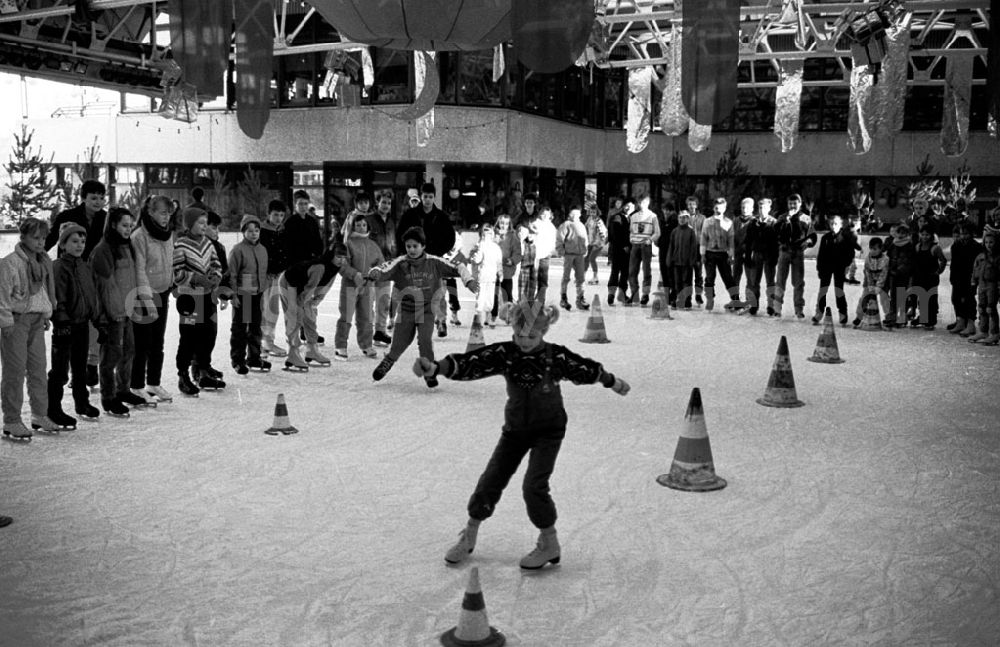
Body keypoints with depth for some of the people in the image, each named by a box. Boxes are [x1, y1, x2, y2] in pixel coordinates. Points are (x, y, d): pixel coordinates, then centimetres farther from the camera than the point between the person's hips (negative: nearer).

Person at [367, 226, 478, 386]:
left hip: (426, 310, 0)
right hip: (406, 311, 0)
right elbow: (384, 270, -25)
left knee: (425, 340, -16)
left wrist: (469, 280, -18)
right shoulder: (400, 263, -11)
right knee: (398, 345, 6)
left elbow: (457, 268, -3)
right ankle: (387, 362, 38)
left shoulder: (434, 262, -8)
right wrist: (375, 273, -47)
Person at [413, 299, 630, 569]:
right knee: (491, 481, 3)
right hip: (515, 428, 3)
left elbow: (588, 369, 0)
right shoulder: (504, 353, -15)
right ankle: (469, 536, 23)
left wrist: (613, 382, 17)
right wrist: (435, 368, -45)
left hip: (548, 430, -3)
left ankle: (549, 544, 9)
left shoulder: (556, 356, -17)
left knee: (534, 485, -13)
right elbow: (469, 363, -28)